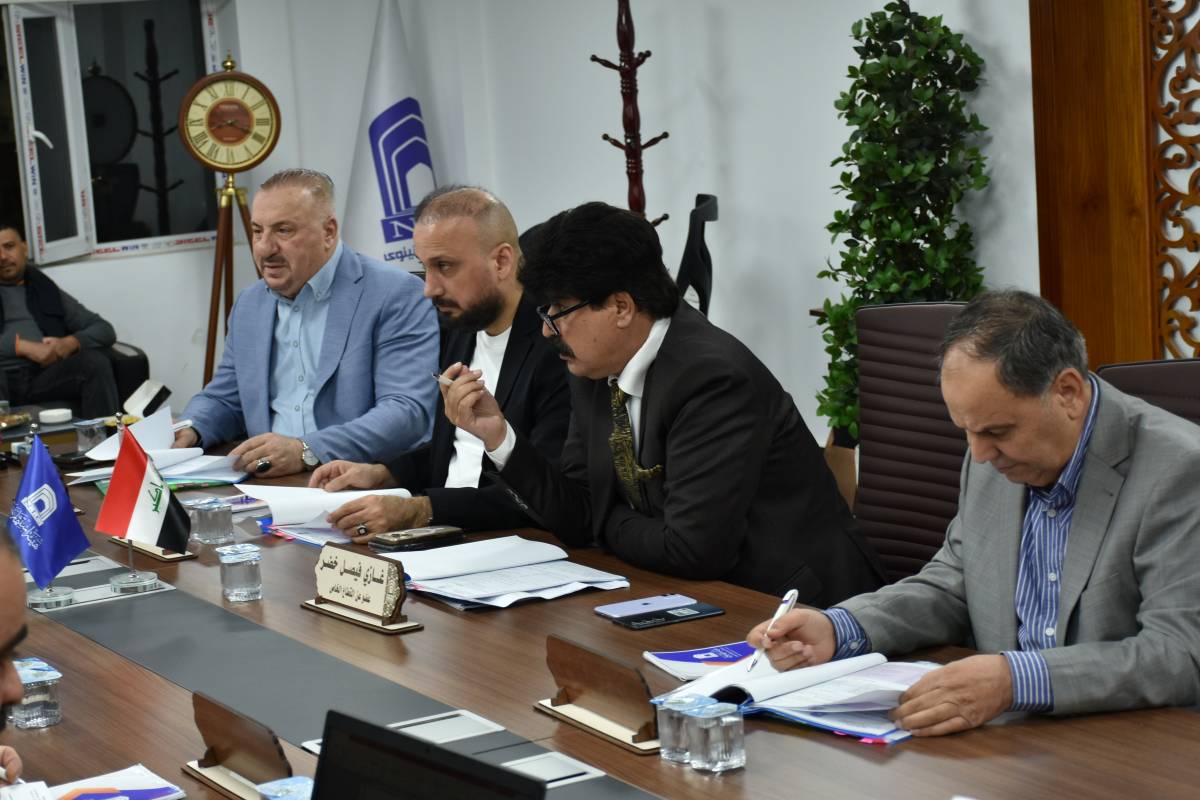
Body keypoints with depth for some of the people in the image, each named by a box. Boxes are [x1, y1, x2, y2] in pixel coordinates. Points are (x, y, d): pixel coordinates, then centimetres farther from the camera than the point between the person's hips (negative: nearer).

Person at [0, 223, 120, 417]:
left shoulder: (47, 290, 23)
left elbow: (105, 330, 17)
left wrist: (70, 343, -4)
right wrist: (23, 346, -12)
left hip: (45, 375, 3)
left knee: (95, 362, -25)